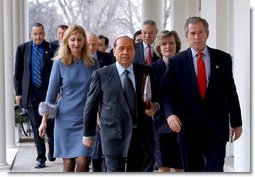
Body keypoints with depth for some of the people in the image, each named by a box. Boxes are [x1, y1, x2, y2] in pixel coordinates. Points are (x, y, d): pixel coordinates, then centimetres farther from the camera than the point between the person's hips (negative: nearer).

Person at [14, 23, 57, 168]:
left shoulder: (51, 48, -1)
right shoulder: (22, 48, 6)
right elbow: (18, 72, 8)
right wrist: (18, 92, 3)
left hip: (48, 92, -1)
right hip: (31, 93, 1)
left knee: (50, 124, 3)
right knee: (37, 127, 2)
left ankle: (51, 150, 31)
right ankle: (41, 157, 10)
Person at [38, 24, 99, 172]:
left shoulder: (93, 63, 3)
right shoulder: (60, 63, -1)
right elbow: (52, 92, 1)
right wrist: (45, 120, -2)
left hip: (86, 119, 0)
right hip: (65, 118, 0)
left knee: (83, 161, -11)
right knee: (68, 163, 6)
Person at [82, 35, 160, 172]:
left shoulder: (146, 72, 6)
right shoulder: (101, 75, -1)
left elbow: (156, 97, 16)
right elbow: (91, 106, 4)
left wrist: (155, 106, -7)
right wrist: (88, 134, 6)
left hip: (142, 136, 3)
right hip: (114, 138, -3)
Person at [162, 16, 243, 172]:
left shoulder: (223, 59, 5)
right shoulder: (176, 62, 2)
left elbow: (231, 92, 8)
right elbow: (168, 93, -2)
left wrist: (237, 122, 8)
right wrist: (170, 113, -20)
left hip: (216, 127, 0)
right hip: (188, 126, 0)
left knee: (215, 170, -7)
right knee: (192, 170, 11)